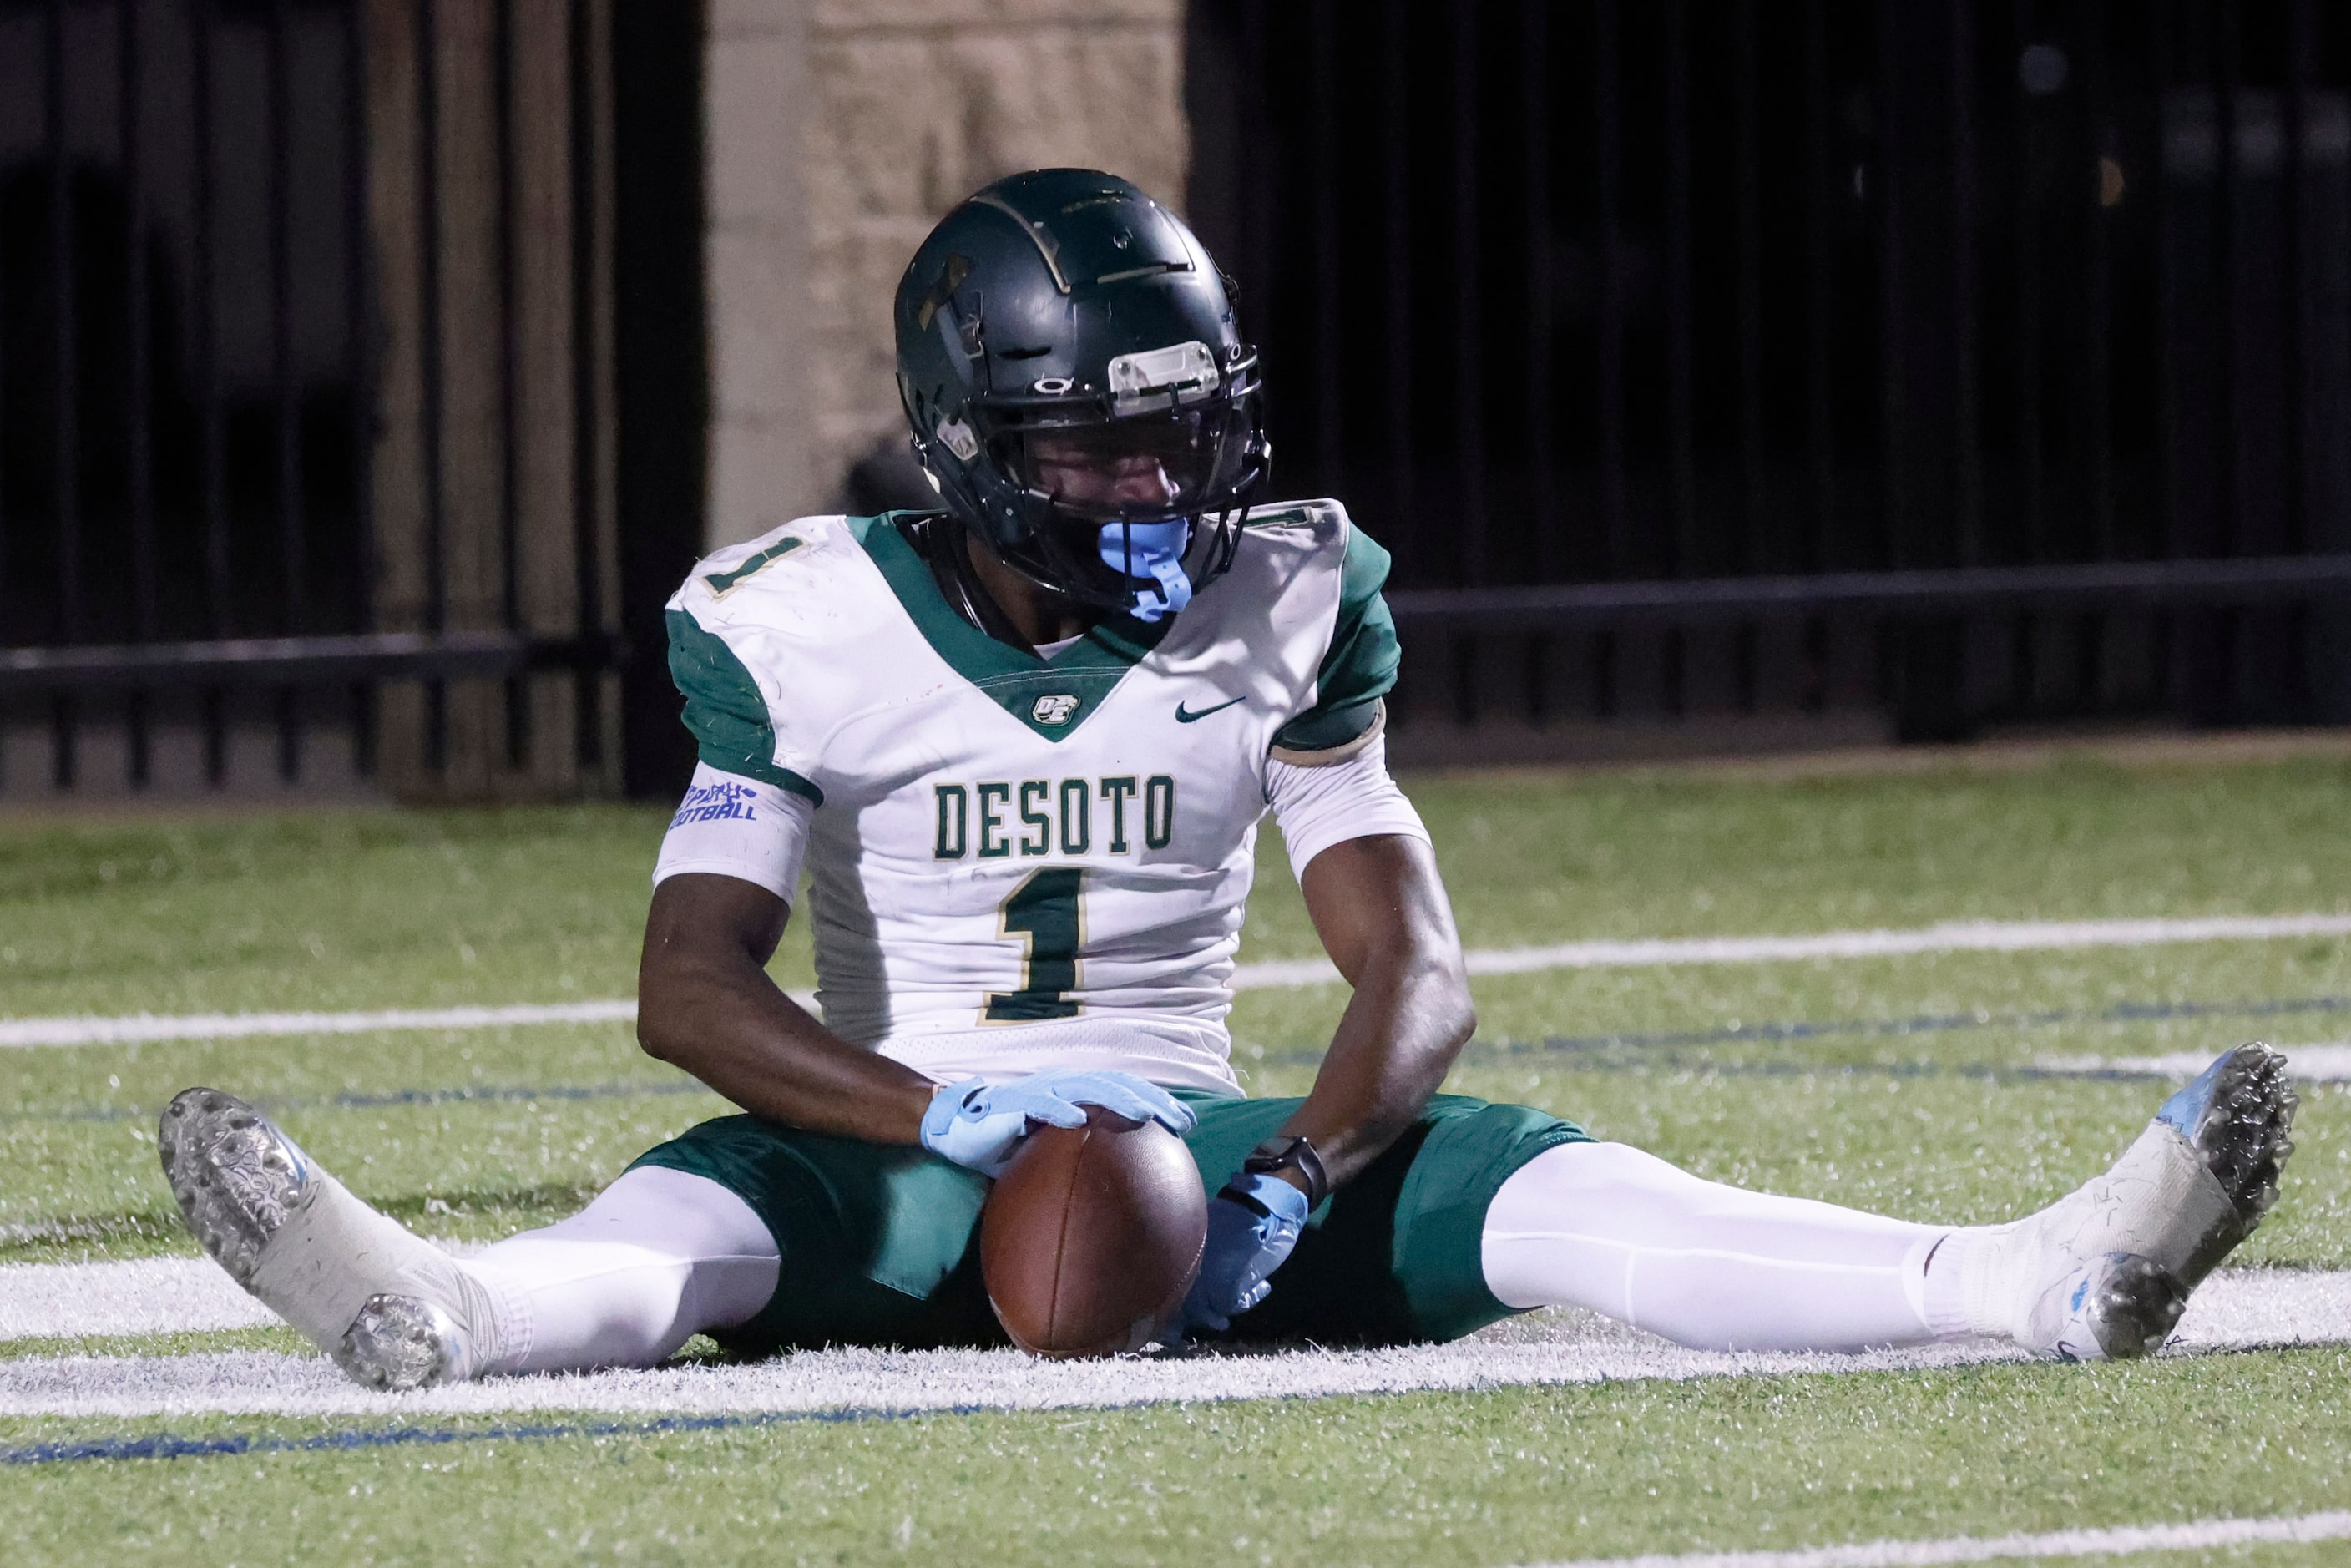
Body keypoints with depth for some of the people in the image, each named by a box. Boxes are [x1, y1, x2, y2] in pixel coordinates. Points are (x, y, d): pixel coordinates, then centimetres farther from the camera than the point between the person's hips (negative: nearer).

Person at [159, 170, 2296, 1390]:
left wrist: (1301, 1172, -25)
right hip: (908, 1148, -2)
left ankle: (2040, 1284, -43)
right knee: (702, 1210, -35)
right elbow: (692, 986, -14)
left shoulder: (1279, 613, 2)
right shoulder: (813, 631, -5)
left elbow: (1416, 975, -3)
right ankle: (436, 1319, -71)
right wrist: (946, 1115, -31)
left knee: (1516, 1187, -24)